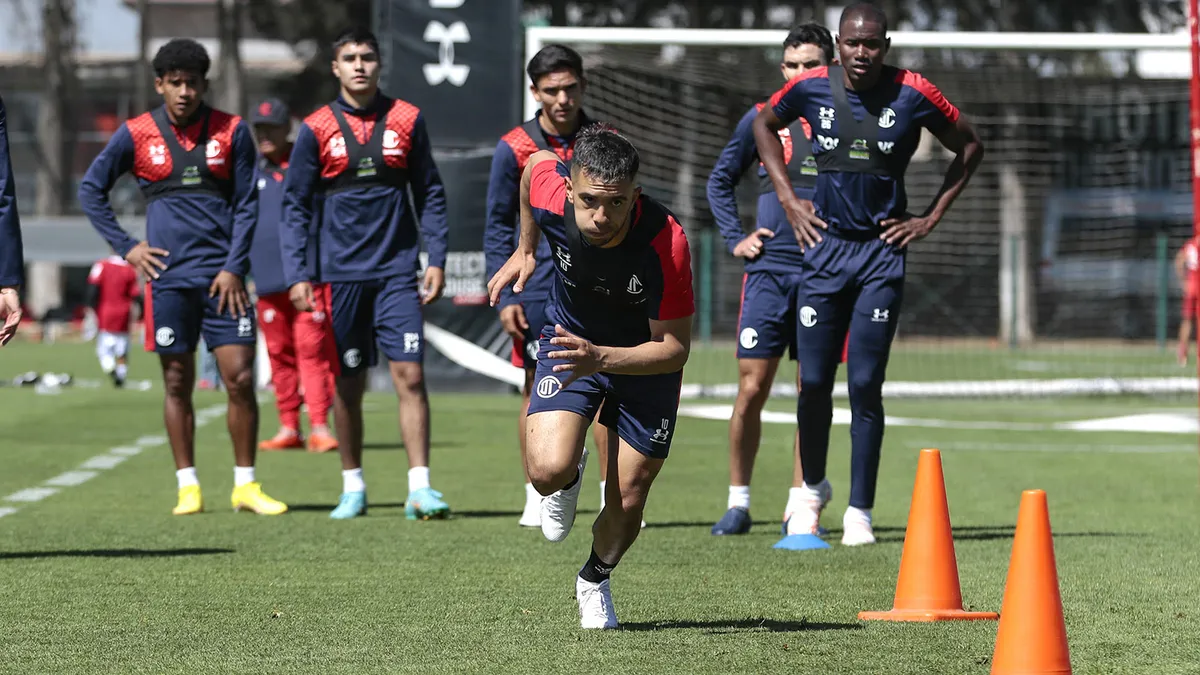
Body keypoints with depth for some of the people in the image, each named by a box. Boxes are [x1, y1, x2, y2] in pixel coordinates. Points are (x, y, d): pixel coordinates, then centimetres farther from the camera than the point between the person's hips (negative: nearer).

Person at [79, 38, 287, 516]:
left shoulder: (232, 132, 4)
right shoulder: (136, 135, 3)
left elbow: (246, 204, 5)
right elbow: (90, 190, 11)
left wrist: (234, 267, -4)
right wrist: (125, 246, 3)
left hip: (221, 275, 0)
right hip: (168, 275, 0)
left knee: (240, 378, -4)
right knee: (177, 383, 3)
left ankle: (245, 485, 4)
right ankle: (188, 487, 9)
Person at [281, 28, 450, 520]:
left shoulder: (406, 120, 4)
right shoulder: (317, 129, 2)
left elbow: (429, 194, 10)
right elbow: (295, 206, 3)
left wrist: (437, 260, 2)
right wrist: (297, 276, -6)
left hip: (397, 271, 0)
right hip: (342, 273, 0)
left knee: (409, 375, -9)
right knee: (348, 384, 6)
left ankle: (420, 488, -11)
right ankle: (353, 487, 19)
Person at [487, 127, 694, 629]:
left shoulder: (666, 243, -36)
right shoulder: (551, 197, -28)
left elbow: (674, 348, -28)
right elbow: (536, 162, -1)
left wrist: (600, 358, -44)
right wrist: (525, 252, 11)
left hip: (645, 357, -1)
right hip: (570, 336, 1)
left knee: (626, 504, 2)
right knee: (548, 470, -22)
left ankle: (595, 580, 37)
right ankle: (569, 481, 18)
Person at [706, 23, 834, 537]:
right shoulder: (762, 120, 5)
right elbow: (720, 181, 17)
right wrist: (735, 238, 6)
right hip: (769, 269, 0)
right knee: (751, 388, -4)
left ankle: (798, 506, 11)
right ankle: (738, 502, 5)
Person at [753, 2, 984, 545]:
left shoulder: (913, 94, -8)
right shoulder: (811, 89, -3)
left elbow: (969, 147, 7)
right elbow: (764, 125, 18)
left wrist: (930, 219, 3)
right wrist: (787, 198, 10)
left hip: (882, 253, -2)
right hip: (824, 247, 2)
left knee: (865, 385, -7)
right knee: (814, 382, 2)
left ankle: (859, 511, 1)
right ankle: (813, 490, 25)